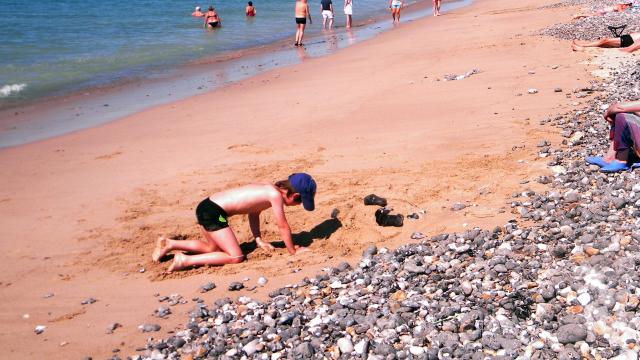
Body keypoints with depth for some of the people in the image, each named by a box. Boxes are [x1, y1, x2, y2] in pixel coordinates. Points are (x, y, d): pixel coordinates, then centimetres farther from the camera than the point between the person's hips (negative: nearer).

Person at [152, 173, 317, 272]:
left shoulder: (269, 189, 12)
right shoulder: (276, 195, -14)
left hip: (207, 206, 10)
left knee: (213, 248, 29)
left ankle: (169, 244, 27)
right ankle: (185, 260, -10)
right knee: (236, 257, -8)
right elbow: (283, 226, -10)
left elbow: (253, 212, 23)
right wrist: (293, 251, 2)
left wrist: (259, 240, 20)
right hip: (213, 212, -10)